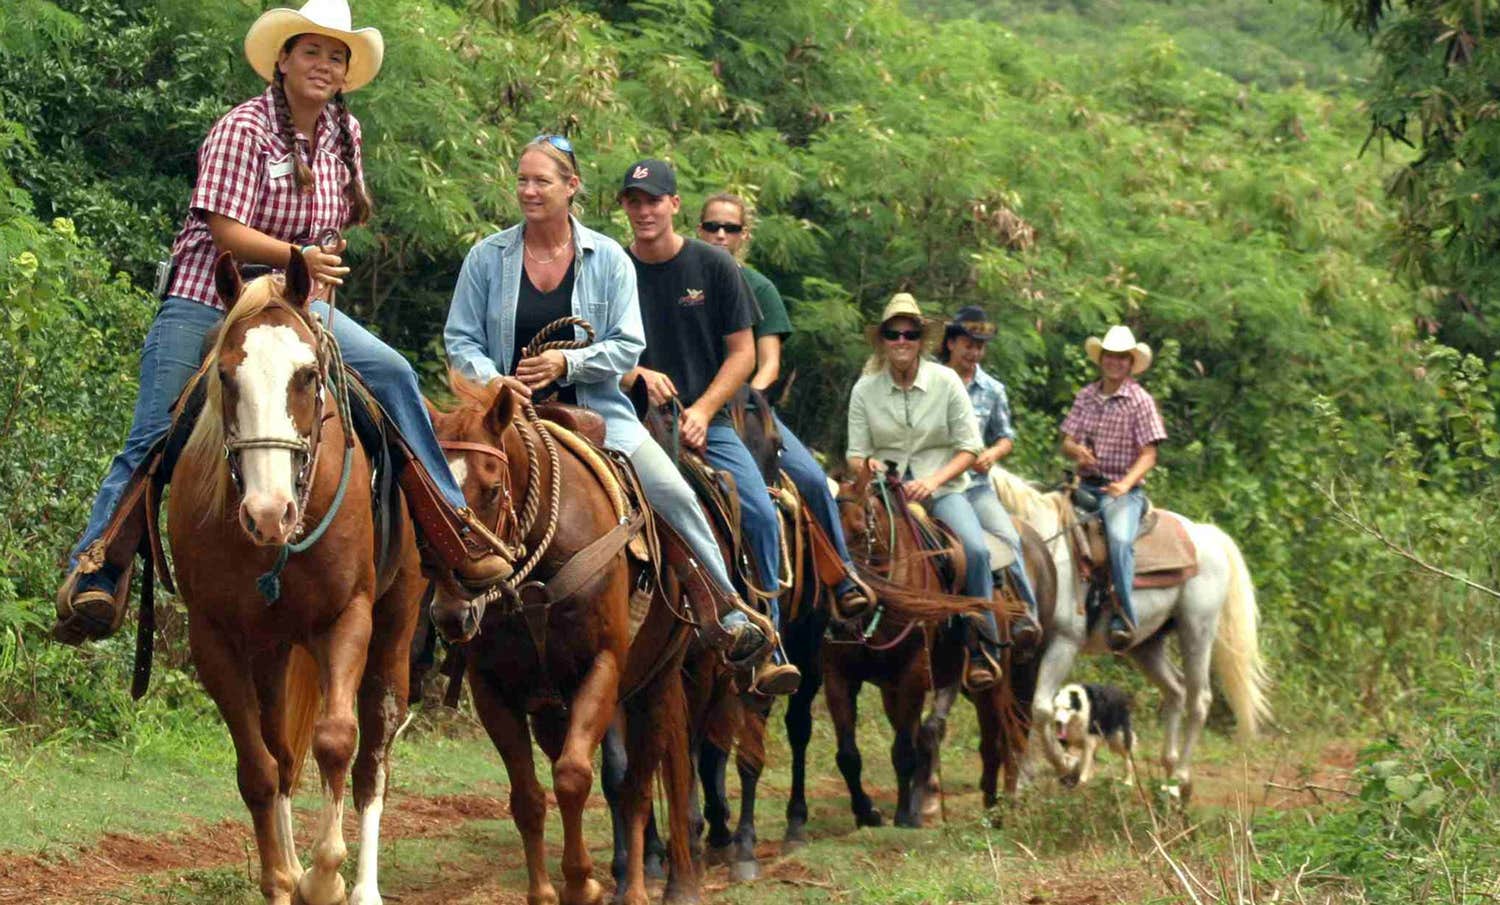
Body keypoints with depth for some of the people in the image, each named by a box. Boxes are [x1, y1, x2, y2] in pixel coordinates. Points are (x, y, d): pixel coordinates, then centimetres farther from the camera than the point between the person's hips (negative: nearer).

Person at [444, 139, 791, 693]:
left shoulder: (608, 259, 2)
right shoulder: (488, 258, 3)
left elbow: (627, 347, -2)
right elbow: (460, 340, 3)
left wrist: (567, 363, -19)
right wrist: (493, 381, -17)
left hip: (595, 412, 0)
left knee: (675, 494, -15)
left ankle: (733, 616, -7)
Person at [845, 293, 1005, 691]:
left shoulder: (946, 381, 0)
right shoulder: (865, 389, 3)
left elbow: (969, 448, -1)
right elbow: (856, 454, 6)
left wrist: (934, 480, -17)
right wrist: (865, 466, -19)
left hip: (943, 488, -1)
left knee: (975, 549, -28)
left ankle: (983, 647, -18)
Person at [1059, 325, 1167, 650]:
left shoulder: (1141, 401, -1)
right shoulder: (1086, 397, 13)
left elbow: (1148, 455, -5)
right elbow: (1066, 441, 12)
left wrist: (1126, 484, -23)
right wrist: (1076, 450, -14)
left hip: (1123, 489, -5)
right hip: (1086, 485, 5)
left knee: (1119, 538, -33)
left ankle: (1122, 620, -32)